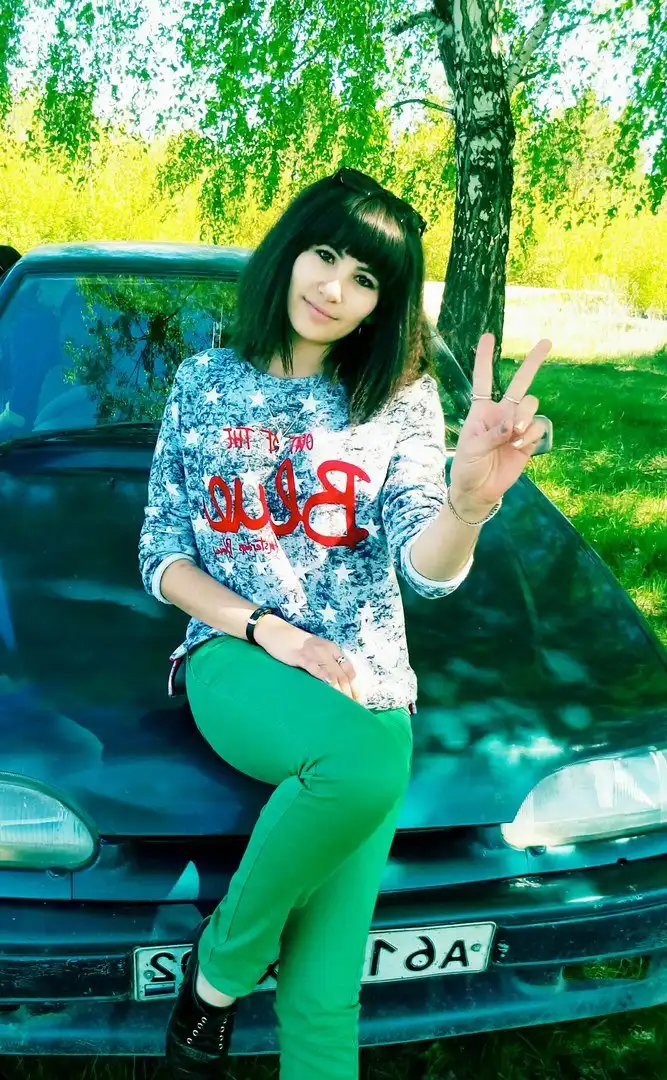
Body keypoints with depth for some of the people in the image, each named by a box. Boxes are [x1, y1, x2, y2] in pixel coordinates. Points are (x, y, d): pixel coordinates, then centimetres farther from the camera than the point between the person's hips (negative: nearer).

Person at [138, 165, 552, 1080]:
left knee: (323, 1001, -12)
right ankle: (224, 964, -9)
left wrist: (469, 501, -33)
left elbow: (430, 570, -10)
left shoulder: (401, 401, 3)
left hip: (364, 680, 1)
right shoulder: (207, 381, 6)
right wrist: (264, 628, -9)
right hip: (236, 659, 0)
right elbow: (162, 558, 7)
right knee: (369, 759, -35)